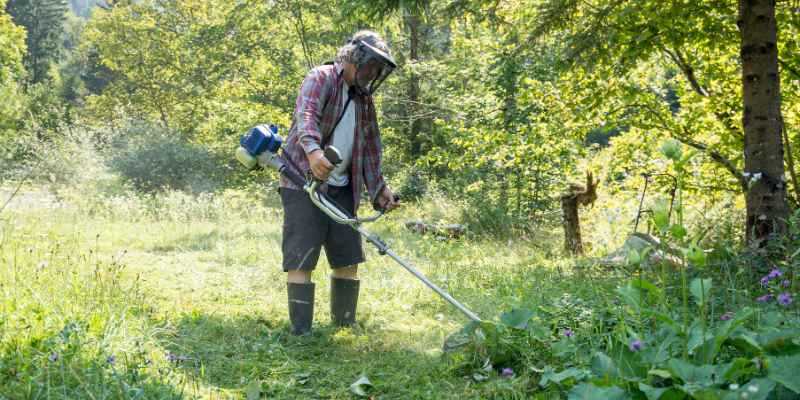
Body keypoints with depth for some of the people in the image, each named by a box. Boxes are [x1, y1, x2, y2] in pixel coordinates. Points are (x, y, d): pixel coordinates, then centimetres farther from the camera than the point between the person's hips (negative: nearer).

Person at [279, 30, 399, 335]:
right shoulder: (321, 78, -7)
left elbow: (370, 147, 24)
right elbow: (306, 114, -28)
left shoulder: (364, 99, 18)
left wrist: (378, 188, 15)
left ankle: (345, 326, 21)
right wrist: (313, 149, -47)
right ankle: (300, 333, -7)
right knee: (301, 260, -9)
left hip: (341, 188, 8)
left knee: (348, 258, 9)